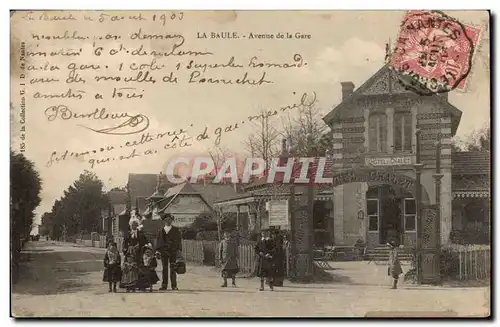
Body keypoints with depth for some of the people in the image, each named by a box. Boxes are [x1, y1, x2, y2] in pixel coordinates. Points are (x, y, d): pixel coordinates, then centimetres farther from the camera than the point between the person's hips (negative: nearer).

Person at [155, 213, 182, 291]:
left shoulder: (176, 230, 9)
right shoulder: (160, 231, 13)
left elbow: (179, 241, 6)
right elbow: (158, 241, 11)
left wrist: (179, 250, -3)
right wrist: (157, 251, 2)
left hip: (173, 252, -2)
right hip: (163, 252, 2)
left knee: (173, 269, -4)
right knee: (164, 269, 2)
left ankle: (174, 285, -2)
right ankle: (164, 285, 5)